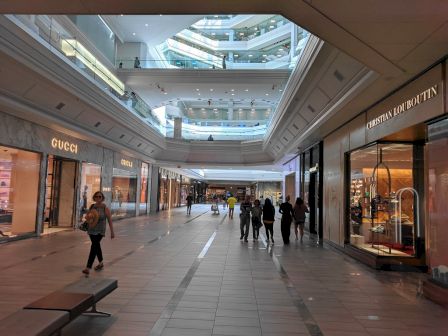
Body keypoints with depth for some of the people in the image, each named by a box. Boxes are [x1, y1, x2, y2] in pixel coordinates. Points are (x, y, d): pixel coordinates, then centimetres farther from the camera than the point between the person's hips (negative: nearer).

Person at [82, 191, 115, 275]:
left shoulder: (105, 208, -9)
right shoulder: (92, 207, 5)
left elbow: (110, 220, -6)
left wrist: (112, 232, -5)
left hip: (100, 231, -6)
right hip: (91, 230, 6)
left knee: (93, 247, -15)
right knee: (97, 246, 20)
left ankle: (88, 268, -15)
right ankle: (101, 263, 38)